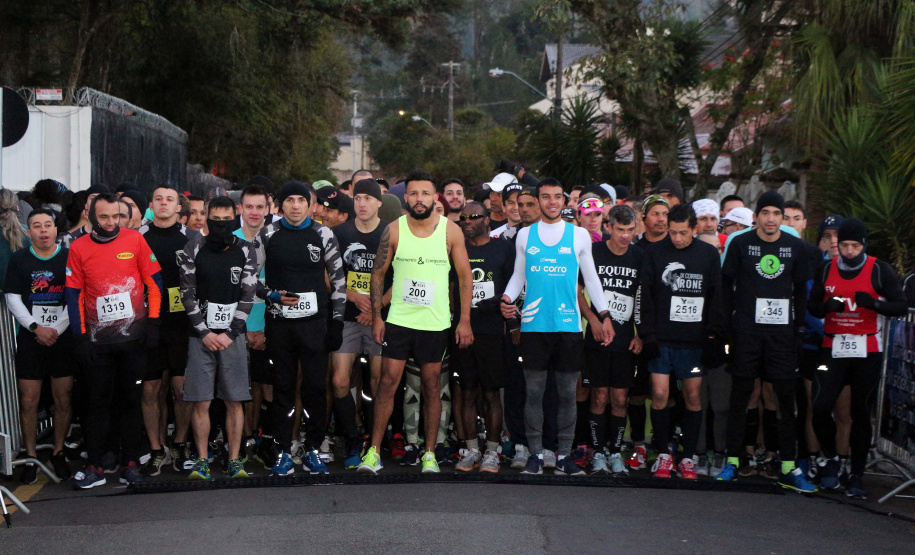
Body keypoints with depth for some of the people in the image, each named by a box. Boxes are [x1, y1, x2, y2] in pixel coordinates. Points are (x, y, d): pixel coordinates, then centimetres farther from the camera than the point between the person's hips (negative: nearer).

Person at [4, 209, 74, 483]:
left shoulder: (70, 258, 2)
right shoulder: (18, 260, 6)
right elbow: (13, 299, 2)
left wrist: (56, 329, -9)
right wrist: (37, 327, -9)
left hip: (64, 339, 0)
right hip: (29, 340, 1)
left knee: (63, 400, 2)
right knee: (28, 401, -2)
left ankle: (59, 453, 16)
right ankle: (31, 458, 8)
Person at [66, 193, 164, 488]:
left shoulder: (135, 240, 0)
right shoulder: (78, 248, 2)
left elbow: (154, 283, 3)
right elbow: (74, 295, 5)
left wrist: (153, 323, -2)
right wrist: (80, 335, 0)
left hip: (133, 336, 0)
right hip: (98, 340, 0)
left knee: (130, 400, 6)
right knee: (99, 402, 3)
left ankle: (130, 463, 14)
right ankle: (94, 466, 9)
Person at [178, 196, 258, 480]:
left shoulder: (245, 251, 4)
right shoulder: (193, 249, 3)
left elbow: (247, 296, 2)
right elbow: (188, 294, 2)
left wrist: (230, 333, -6)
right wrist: (205, 332, -5)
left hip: (232, 335, 0)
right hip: (200, 335, 0)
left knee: (234, 401, 1)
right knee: (201, 402, -1)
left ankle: (234, 459, 9)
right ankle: (202, 460, 8)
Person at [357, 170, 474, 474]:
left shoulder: (451, 231, -2)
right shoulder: (394, 231, -1)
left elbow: (465, 277, 3)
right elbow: (378, 274, 6)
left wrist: (464, 320, -1)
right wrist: (376, 317, 1)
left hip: (436, 324, 0)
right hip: (398, 320, 0)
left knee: (432, 386, 5)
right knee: (388, 383, -3)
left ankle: (429, 453, 15)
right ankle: (374, 451, 3)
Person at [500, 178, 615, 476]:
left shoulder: (579, 234, 7)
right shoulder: (525, 235, 10)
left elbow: (591, 277, 12)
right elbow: (518, 275, 16)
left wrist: (604, 315, 6)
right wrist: (507, 298, -3)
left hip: (569, 325, 0)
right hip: (533, 325, 0)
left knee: (568, 392, 3)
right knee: (534, 391, 1)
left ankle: (565, 455, 10)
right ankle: (535, 454, 9)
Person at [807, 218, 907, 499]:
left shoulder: (879, 270, -1)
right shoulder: (826, 270, 8)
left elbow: (901, 307, -4)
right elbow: (813, 306, 12)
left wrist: (874, 303, -23)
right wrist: (828, 306, -11)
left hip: (867, 351, -2)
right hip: (833, 348, 2)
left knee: (861, 415, 3)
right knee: (820, 407, -11)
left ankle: (857, 476, 15)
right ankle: (831, 460, 14)